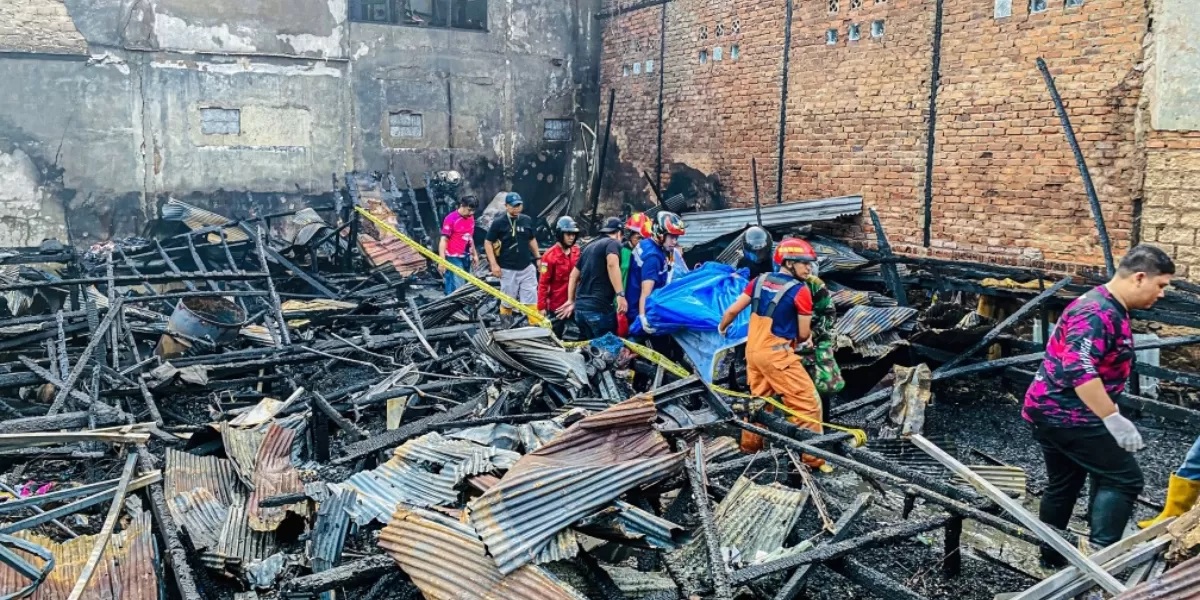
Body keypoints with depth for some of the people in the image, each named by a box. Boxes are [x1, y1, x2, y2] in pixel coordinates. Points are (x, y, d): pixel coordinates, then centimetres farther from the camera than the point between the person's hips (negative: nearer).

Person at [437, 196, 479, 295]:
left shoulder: (471, 218, 8)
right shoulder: (451, 219, -14)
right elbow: (443, 240, -16)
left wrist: (474, 254, 22)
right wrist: (442, 261, -22)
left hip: (466, 257, 7)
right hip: (453, 258, -7)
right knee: (458, 288, -12)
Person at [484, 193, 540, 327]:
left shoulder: (527, 220, 5)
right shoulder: (498, 222, -8)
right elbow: (488, 243, -4)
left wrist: (538, 258, 14)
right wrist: (494, 264, -11)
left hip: (527, 267, 4)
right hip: (508, 269, -3)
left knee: (531, 299, 2)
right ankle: (506, 326, 18)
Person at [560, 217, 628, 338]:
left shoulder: (589, 246, 23)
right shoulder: (613, 243, 0)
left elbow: (574, 275, 26)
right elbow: (612, 264, -22)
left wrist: (571, 301, 32)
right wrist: (620, 294, -27)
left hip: (580, 307, 8)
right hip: (599, 307, -8)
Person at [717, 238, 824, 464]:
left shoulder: (760, 280, 4)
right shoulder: (800, 291, -13)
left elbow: (732, 311, 7)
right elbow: (804, 334, -8)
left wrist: (722, 327, 27)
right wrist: (802, 338, 16)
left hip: (753, 350, 7)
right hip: (776, 354, -7)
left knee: (759, 397, 26)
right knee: (807, 403, -1)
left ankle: (749, 444, 39)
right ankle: (814, 458, 1)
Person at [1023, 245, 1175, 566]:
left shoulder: (1109, 309, 14)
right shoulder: (1097, 313, -21)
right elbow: (1079, 372, -32)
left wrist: (1108, 415, 33)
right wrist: (1114, 419, -31)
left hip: (1052, 410, 10)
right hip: (1068, 413, -10)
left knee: (1062, 486, 17)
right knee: (1124, 479, -7)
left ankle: (1051, 558, 27)